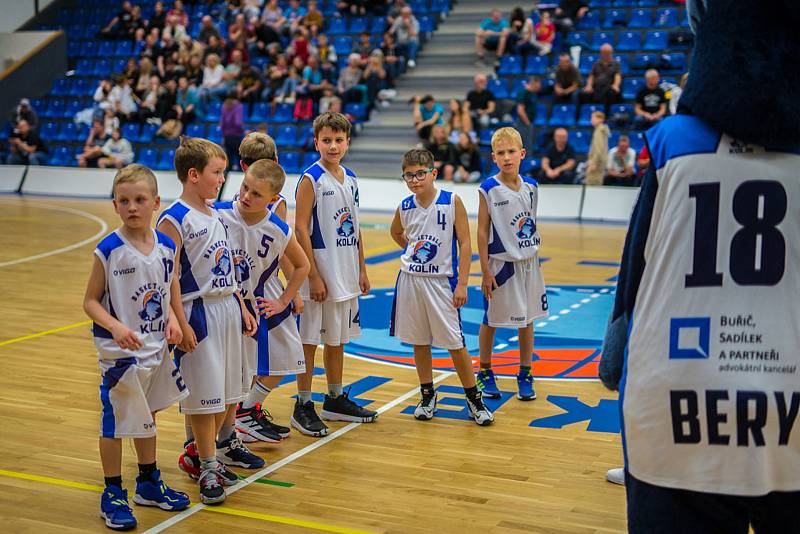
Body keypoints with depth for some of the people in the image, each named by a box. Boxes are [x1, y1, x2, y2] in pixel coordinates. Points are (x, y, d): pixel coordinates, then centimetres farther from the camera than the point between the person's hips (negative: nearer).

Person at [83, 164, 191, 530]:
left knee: (146, 415, 21)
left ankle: (149, 484, 37)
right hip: (119, 352, -5)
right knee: (116, 420, 5)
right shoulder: (108, 251, -15)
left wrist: (172, 320, -7)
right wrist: (115, 327, -26)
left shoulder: (166, 247, -1)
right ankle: (113, 495, 21)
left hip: (156, 348, 5)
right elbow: (90, 301, -11)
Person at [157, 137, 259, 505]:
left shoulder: (216, 215, 11)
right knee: (204, 396, -1)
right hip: (199, 312, -8)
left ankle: (198, 451, 32)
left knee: (227, 392, 15)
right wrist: (181, 324, -19)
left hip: (227, 310, 8)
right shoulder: (174, 220, -13)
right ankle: (207, 467, 12)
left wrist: (241, 308, 16)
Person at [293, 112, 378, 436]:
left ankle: (335, 400, 27)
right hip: (320, 272, -7)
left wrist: (362, 270, 13)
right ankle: (303, 406, 9)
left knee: (337, 338, 16)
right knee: (310, 339, 0)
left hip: (346, 274, 7)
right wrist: (313, 276, -17)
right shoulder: (311, 179, -10)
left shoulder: (350, 179, 10)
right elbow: (301, 229, -13)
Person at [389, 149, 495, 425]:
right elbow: (396, 232, 25)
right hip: (410, 279, 4)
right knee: (419, 341, 11)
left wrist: (462, 283, -13)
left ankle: (474, 399, 13)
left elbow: (465, 244, -9)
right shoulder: (405, 208, 1)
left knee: (455, 343, -1)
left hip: (441, 281, -4)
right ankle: (427, 395, 26)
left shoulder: (452, 202, -10)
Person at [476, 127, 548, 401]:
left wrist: (533, 256, 12)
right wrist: (486, 271, -11)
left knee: (527, 320, 11)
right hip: (500, 263, -4)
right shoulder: (488, 189, -11)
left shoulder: (531, 186, 1)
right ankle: (485, 373, 24)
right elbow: (482, 231, -9)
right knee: (490, 320, 8)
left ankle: (525, 375, 23)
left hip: (529, 262, 4)